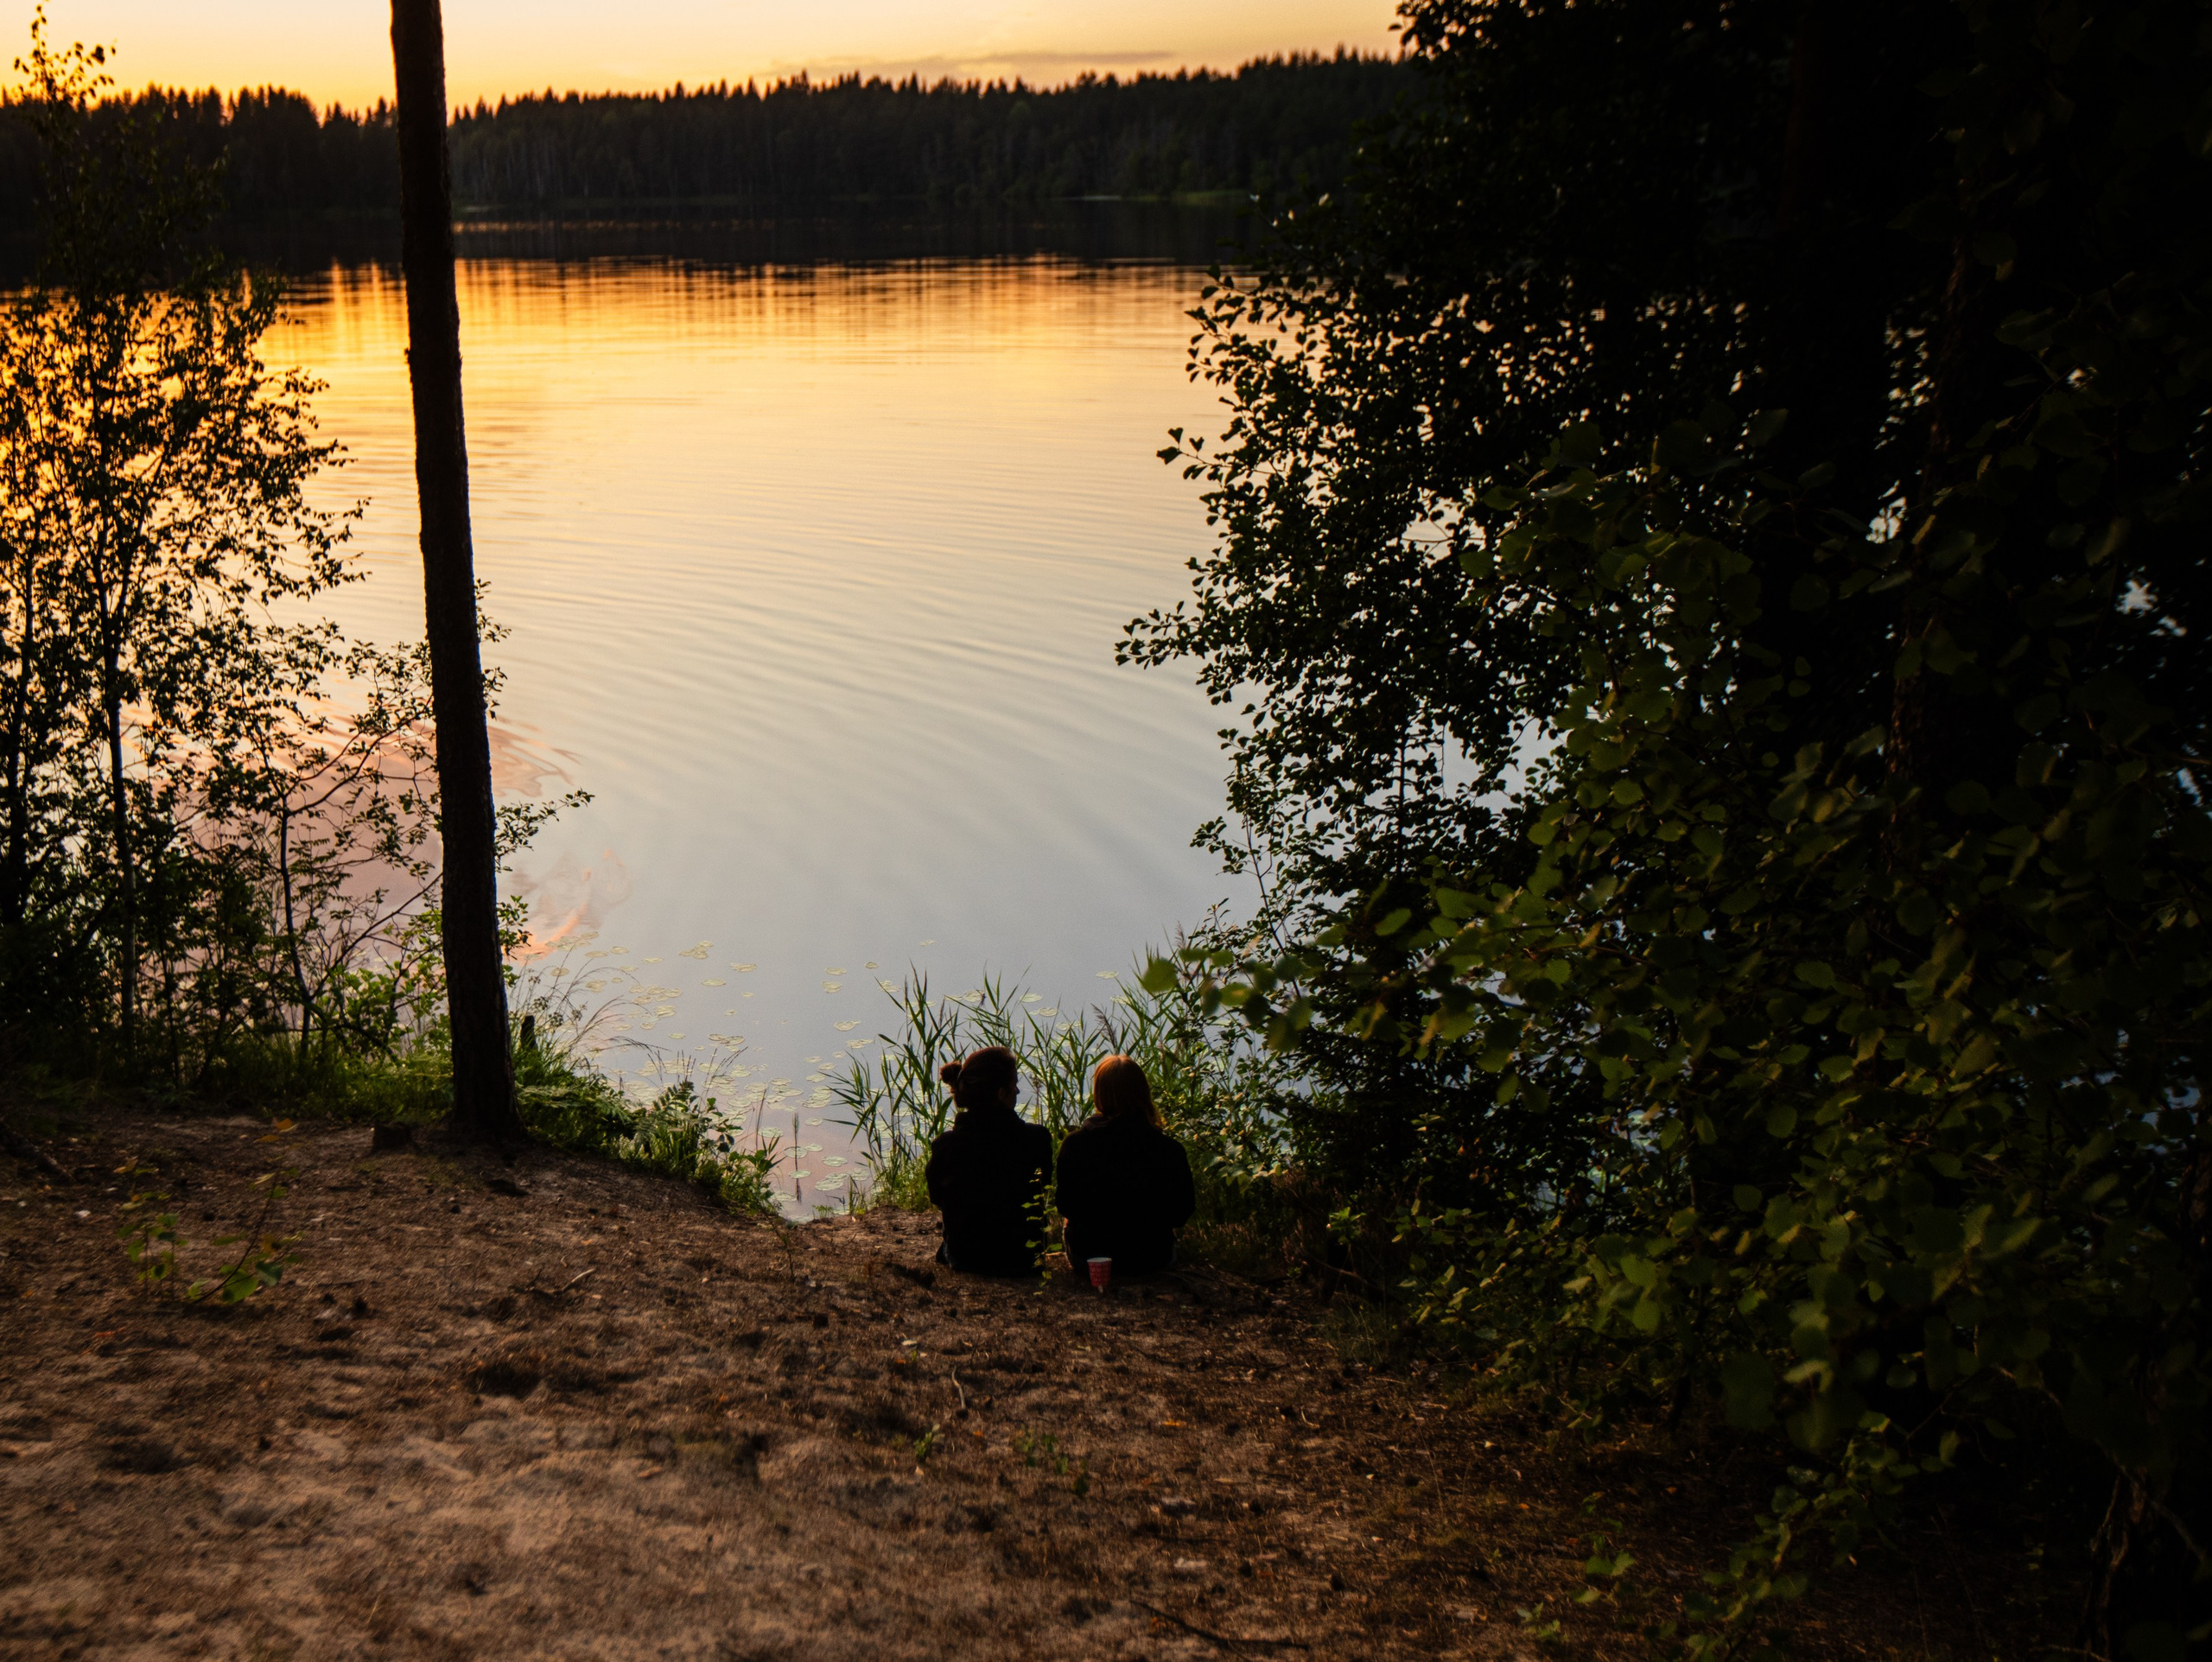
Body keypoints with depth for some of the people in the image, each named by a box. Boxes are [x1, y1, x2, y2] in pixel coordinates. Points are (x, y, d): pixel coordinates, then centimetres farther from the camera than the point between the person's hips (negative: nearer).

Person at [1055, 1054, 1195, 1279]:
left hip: (1088, 1258, 0)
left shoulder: (1074, 1144, -20)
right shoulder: (1170, 1150, -20)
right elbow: (1181, 1216, -6)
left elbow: (1066, 1209, -7)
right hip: (1151, 1260, 1)